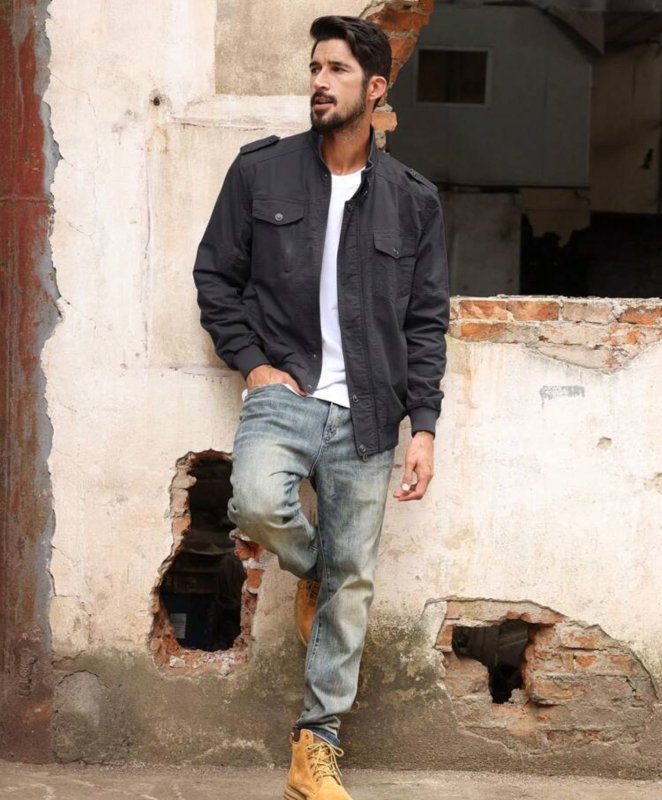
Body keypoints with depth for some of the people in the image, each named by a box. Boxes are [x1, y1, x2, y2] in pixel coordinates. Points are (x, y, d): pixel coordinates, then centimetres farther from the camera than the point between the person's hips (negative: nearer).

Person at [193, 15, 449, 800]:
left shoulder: (413, 200, 4)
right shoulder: (260, 170, 2)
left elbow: (426, 322, 5)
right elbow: (215, 275, 7)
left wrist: (423, 426, -3)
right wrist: (252, 362, -5)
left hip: (367, 416, 1)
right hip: (284, 392, -1)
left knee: (351, 583, 4)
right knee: (258, 501, -32)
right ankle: (309, 569, 5)